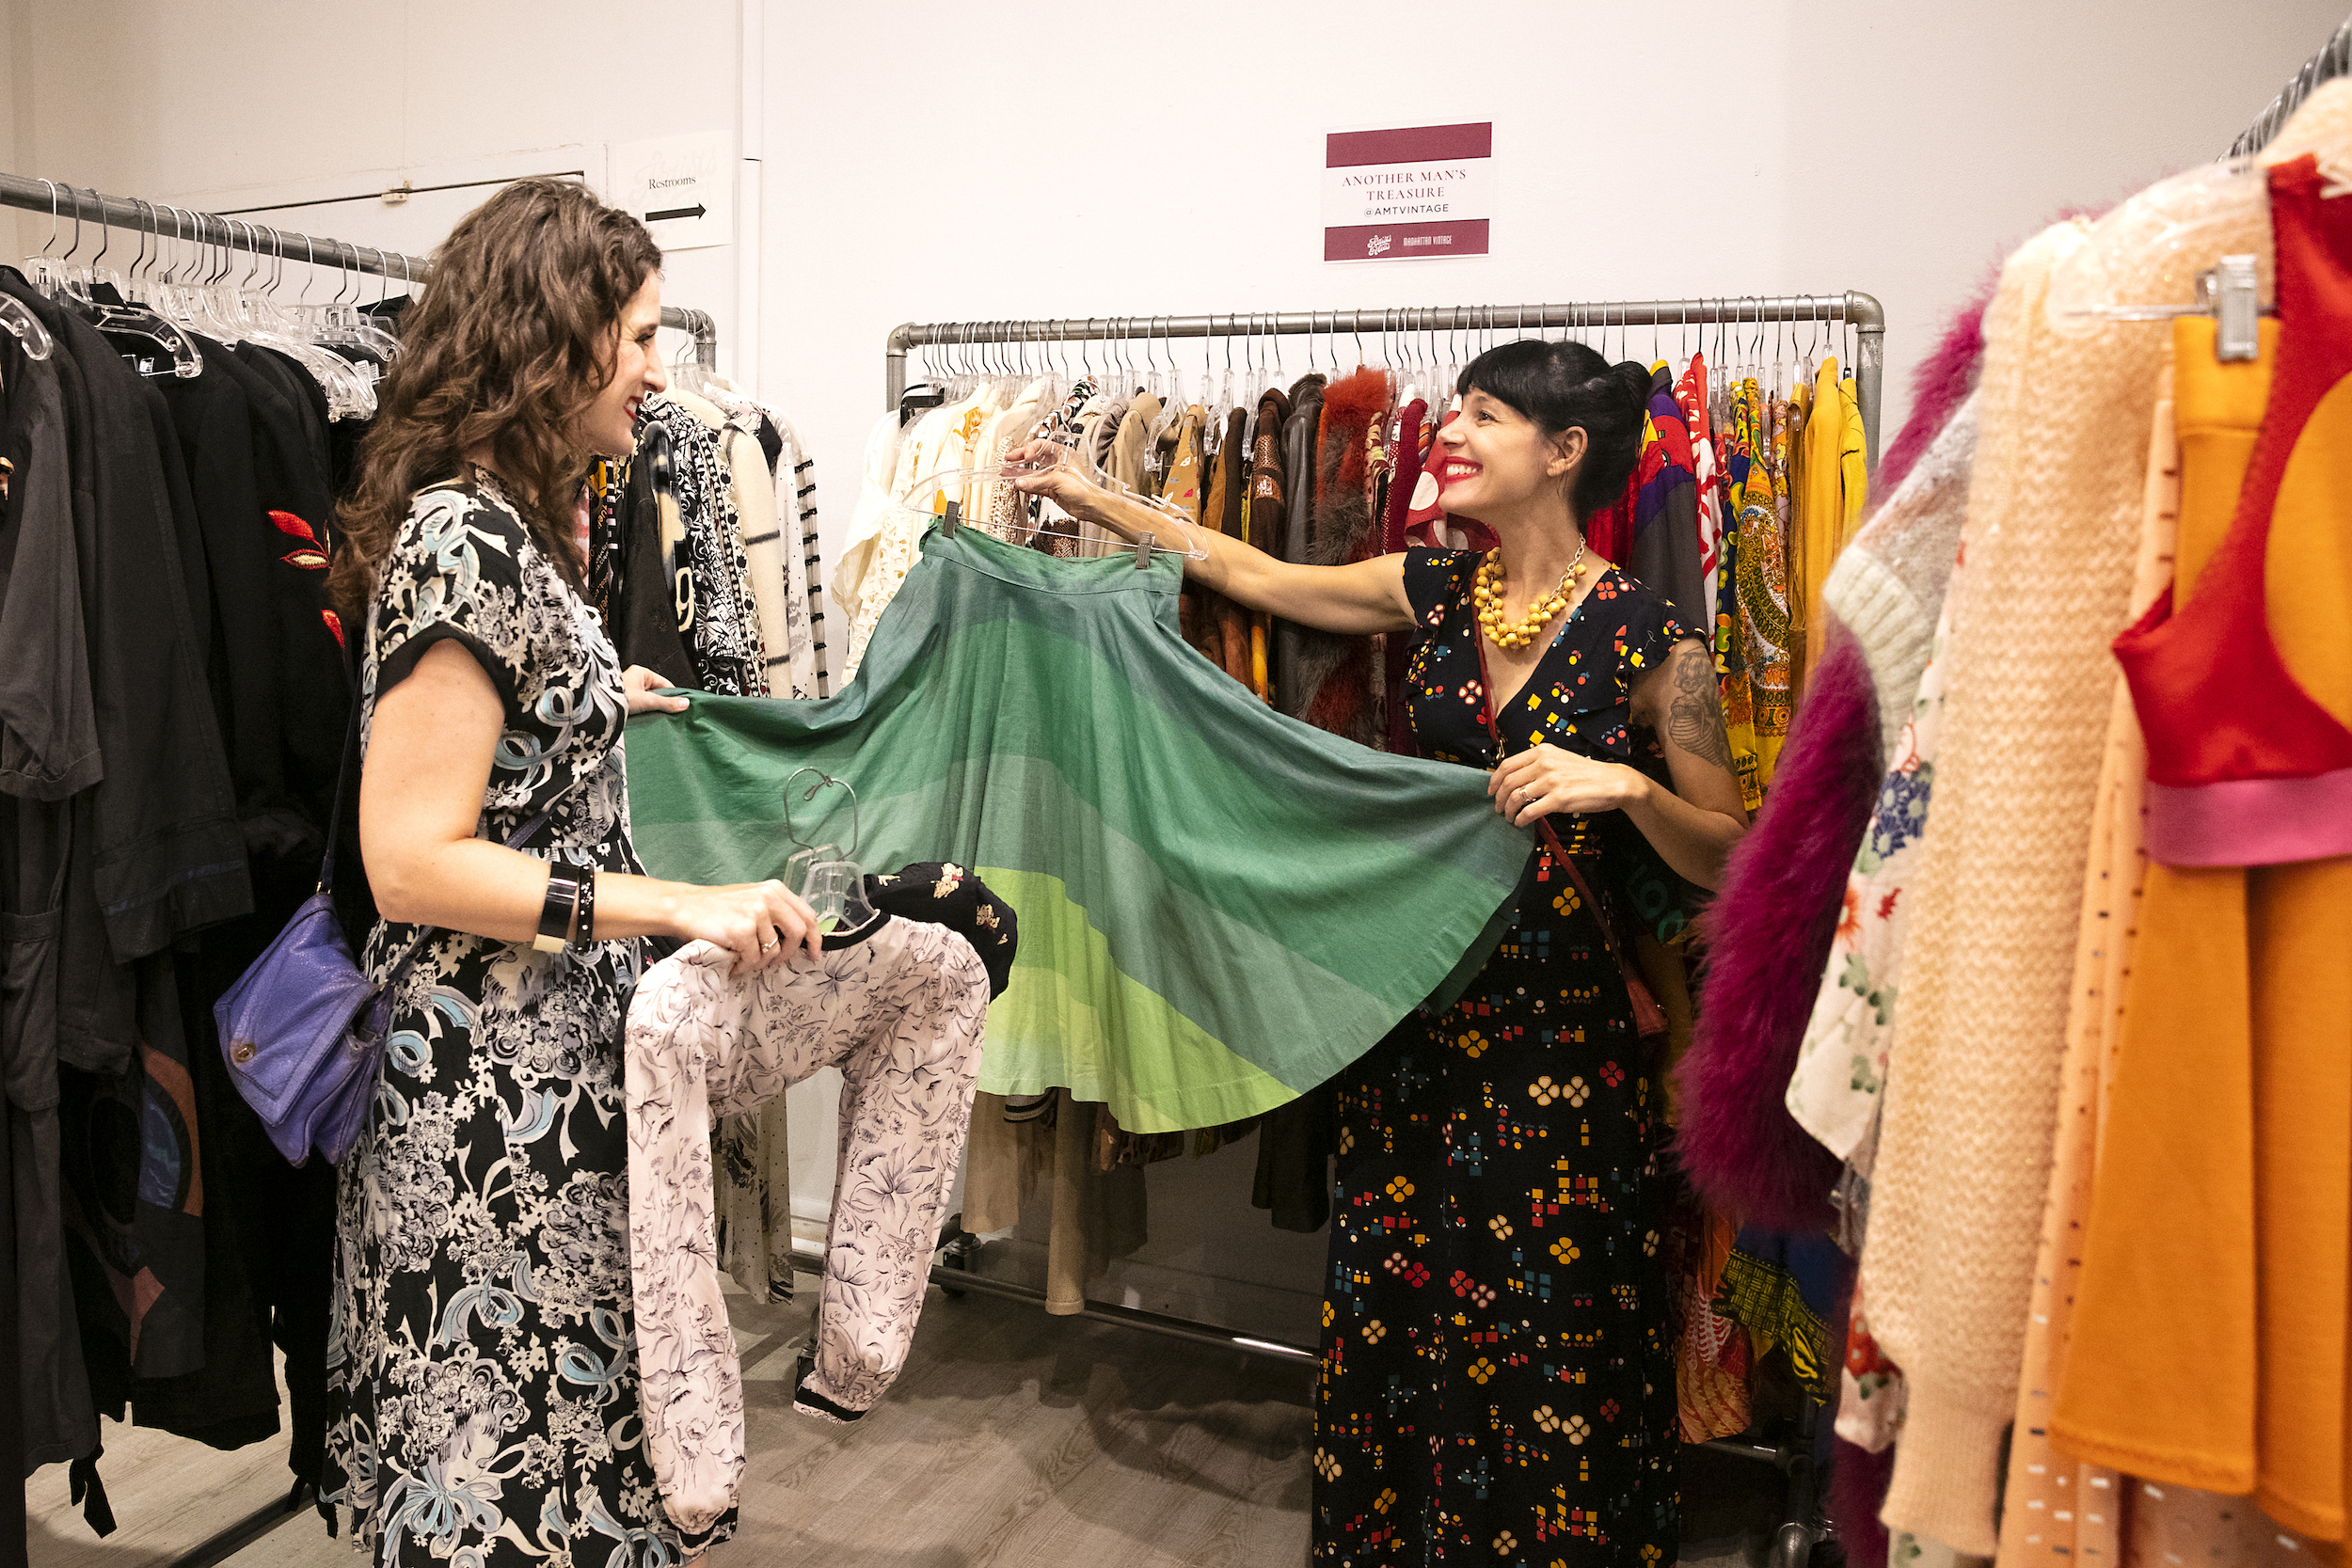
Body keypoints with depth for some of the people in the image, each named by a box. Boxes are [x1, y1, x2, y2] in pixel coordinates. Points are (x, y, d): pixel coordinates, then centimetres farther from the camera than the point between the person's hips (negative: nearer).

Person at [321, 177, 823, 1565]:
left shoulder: (507, 520, 12)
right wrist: (677, 905, -24)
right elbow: (412, 861, -22)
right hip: (499, 1091, -10)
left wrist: (601, 695, 26)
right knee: (516, 1417, 5)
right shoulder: (466, 540, -19)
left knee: (541, 1400, 20)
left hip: (551, 1064, 10)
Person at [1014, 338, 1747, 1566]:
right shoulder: (1432, 593, 3)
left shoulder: (1648, 642, -10)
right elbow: (1250, 574, 13)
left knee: (1549, 1338, 7)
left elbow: (1729, 859, -7)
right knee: (1391, 1311, 15)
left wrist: (1626, 786, -24)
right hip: (1415, 1006, 5)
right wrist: (1097, 500, 16)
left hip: (1557, 1027, -4)